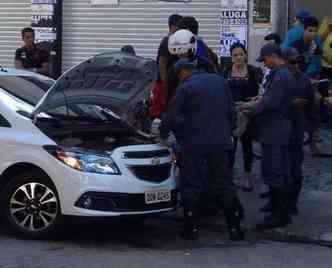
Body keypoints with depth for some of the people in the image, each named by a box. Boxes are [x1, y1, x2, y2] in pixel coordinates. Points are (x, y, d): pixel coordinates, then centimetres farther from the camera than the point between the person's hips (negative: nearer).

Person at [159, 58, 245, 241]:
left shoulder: (185, 88, -8)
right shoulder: (220, 81, 9)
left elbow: (172, 117, -6)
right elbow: (230, 111, 13)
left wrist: (162, 131, 12)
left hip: (194, 145, -4)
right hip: (220, 143, 5)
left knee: (191, 186, 5)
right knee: (224, 185, 8)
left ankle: (191, 228, 5)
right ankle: (234, 228, 6)